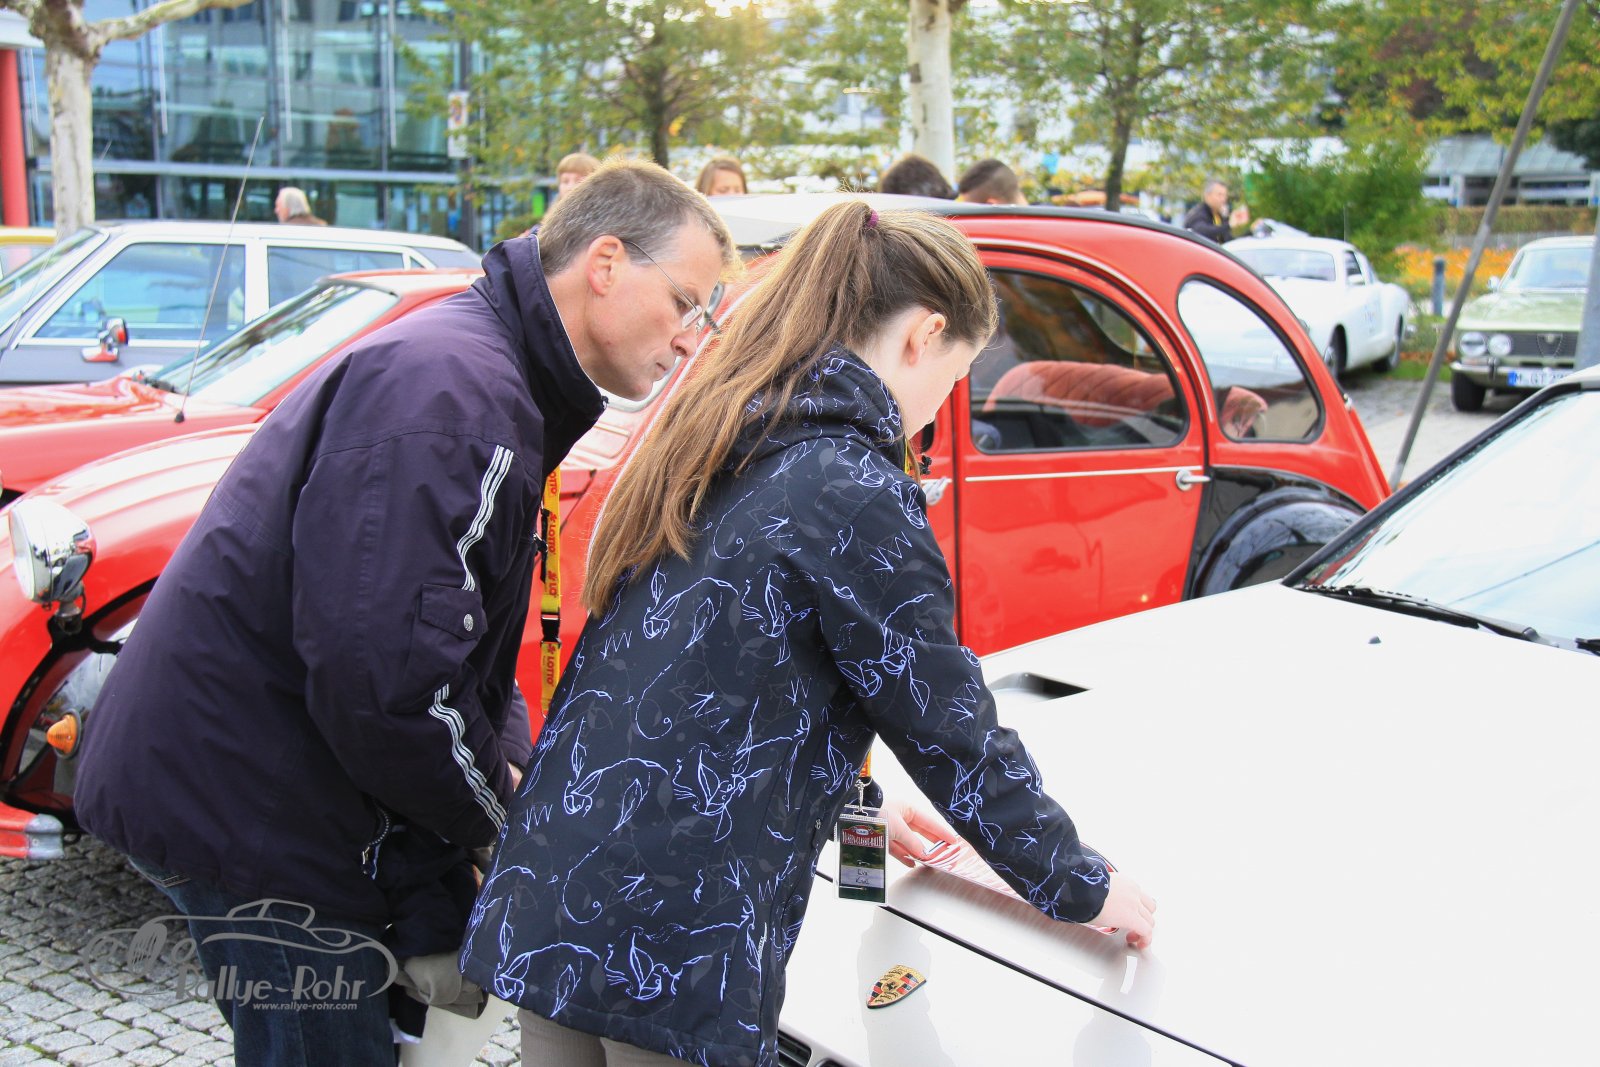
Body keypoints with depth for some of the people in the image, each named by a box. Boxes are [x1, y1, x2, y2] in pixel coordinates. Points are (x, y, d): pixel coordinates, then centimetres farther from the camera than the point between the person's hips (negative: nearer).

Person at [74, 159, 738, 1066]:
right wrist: (502, 807, -12)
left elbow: (466, 648, 19)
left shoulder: (494, 382, 14)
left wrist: (520, 771, 3)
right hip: (248, 809, -10)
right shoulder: (452, 388, -21)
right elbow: (382, 674, -28)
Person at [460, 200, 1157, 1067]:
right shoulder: (855, 489, -15)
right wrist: (1083, 889, 5)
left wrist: (854, 808, 31)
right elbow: (952, 730, -9)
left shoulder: (710, 447, 11)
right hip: (672, 949, -8)